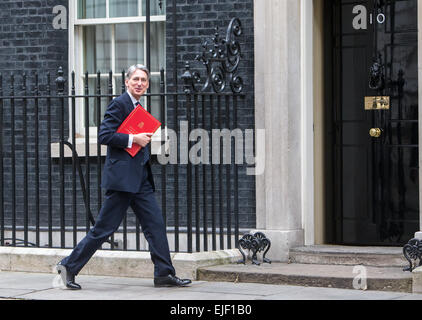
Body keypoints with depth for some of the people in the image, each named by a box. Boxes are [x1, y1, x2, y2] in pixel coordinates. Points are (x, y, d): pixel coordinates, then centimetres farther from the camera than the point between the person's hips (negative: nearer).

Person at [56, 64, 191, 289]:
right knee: (104, 228, -4)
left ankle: (164, 274, 6)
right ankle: (69, 267, 5)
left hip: (140, 179, 9)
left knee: (155, 224, 3)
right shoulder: (119, 104, -8)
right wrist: (134, 139, -17)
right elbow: (104, 136, -16)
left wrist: (145, 139, 9)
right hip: (122, 177, -9)